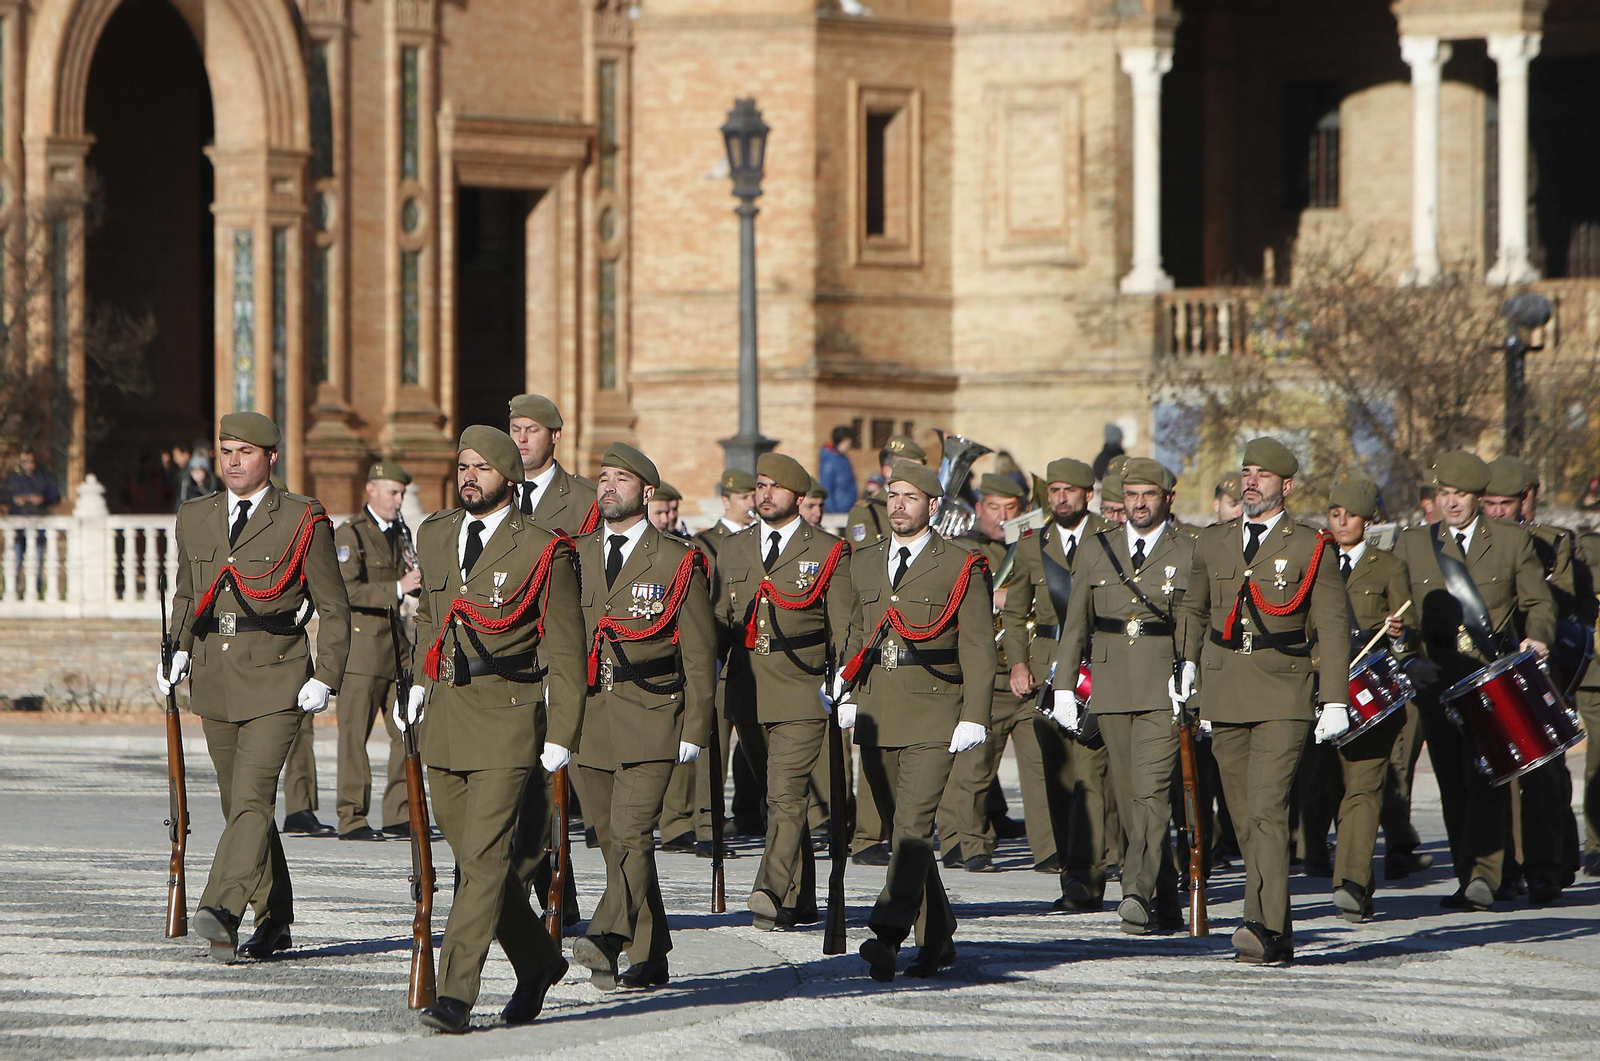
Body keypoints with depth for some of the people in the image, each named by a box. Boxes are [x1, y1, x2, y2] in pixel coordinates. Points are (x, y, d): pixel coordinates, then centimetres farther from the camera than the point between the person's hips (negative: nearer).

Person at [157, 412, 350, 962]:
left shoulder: (303, 521, -2)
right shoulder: (194, 519, 12)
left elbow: (334, 608, 1)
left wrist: (326, 678, -9)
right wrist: (179, 650, 7)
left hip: (276, 679, -6)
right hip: (215, 679, 6)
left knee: (251, 795, -19)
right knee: (240, 805, 11)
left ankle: (222, 912, -30)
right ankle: (273, 921, 22)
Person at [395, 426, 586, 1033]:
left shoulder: (544, 551, -6)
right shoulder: (434, 535, 11)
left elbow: (566, 651, -4)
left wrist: (561, 734, -8)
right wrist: (420, 680, 13)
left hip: (507, 719, -6)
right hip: (443, 713, 6)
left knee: (485, 857, -12)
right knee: (472, 856, 12)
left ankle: (455, 995, -14)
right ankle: (537, 962, 30)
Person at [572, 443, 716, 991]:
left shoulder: (677, 563, 1)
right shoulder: (578, 557, 13)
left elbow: (699, 654, 1)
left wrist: (695, 729, -4)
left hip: (651, 721, -5)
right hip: (589, 720, 5)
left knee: (631, 832, -17)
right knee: (613, 840, 8)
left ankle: (607, 940, -29)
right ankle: (648, 957, 16)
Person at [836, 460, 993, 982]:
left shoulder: (961, 568, 1)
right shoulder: (863, 566, 15)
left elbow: (978, 648, -2)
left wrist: (974, 717, -9)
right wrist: (845, 697, 7)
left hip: (933, 712, -5)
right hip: (876, 715, 5)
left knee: (913, 822, -17)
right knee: (902, 828, 8)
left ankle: (888, 935, -25)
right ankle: (936, 938, 17)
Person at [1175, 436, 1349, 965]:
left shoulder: (1311, 548, 1)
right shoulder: (1212, 543, 13)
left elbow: (1332, 627, 0)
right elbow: (1193, 608, 28)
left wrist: (1335, 701, -6)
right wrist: (1187, 662, 12)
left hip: (1284, 695, -5)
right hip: (1225, 694, 5)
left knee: (1267, 808, -18)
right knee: (1244, 817, 6)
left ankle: (1264, 928, -25)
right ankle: (1277, 934, 14)